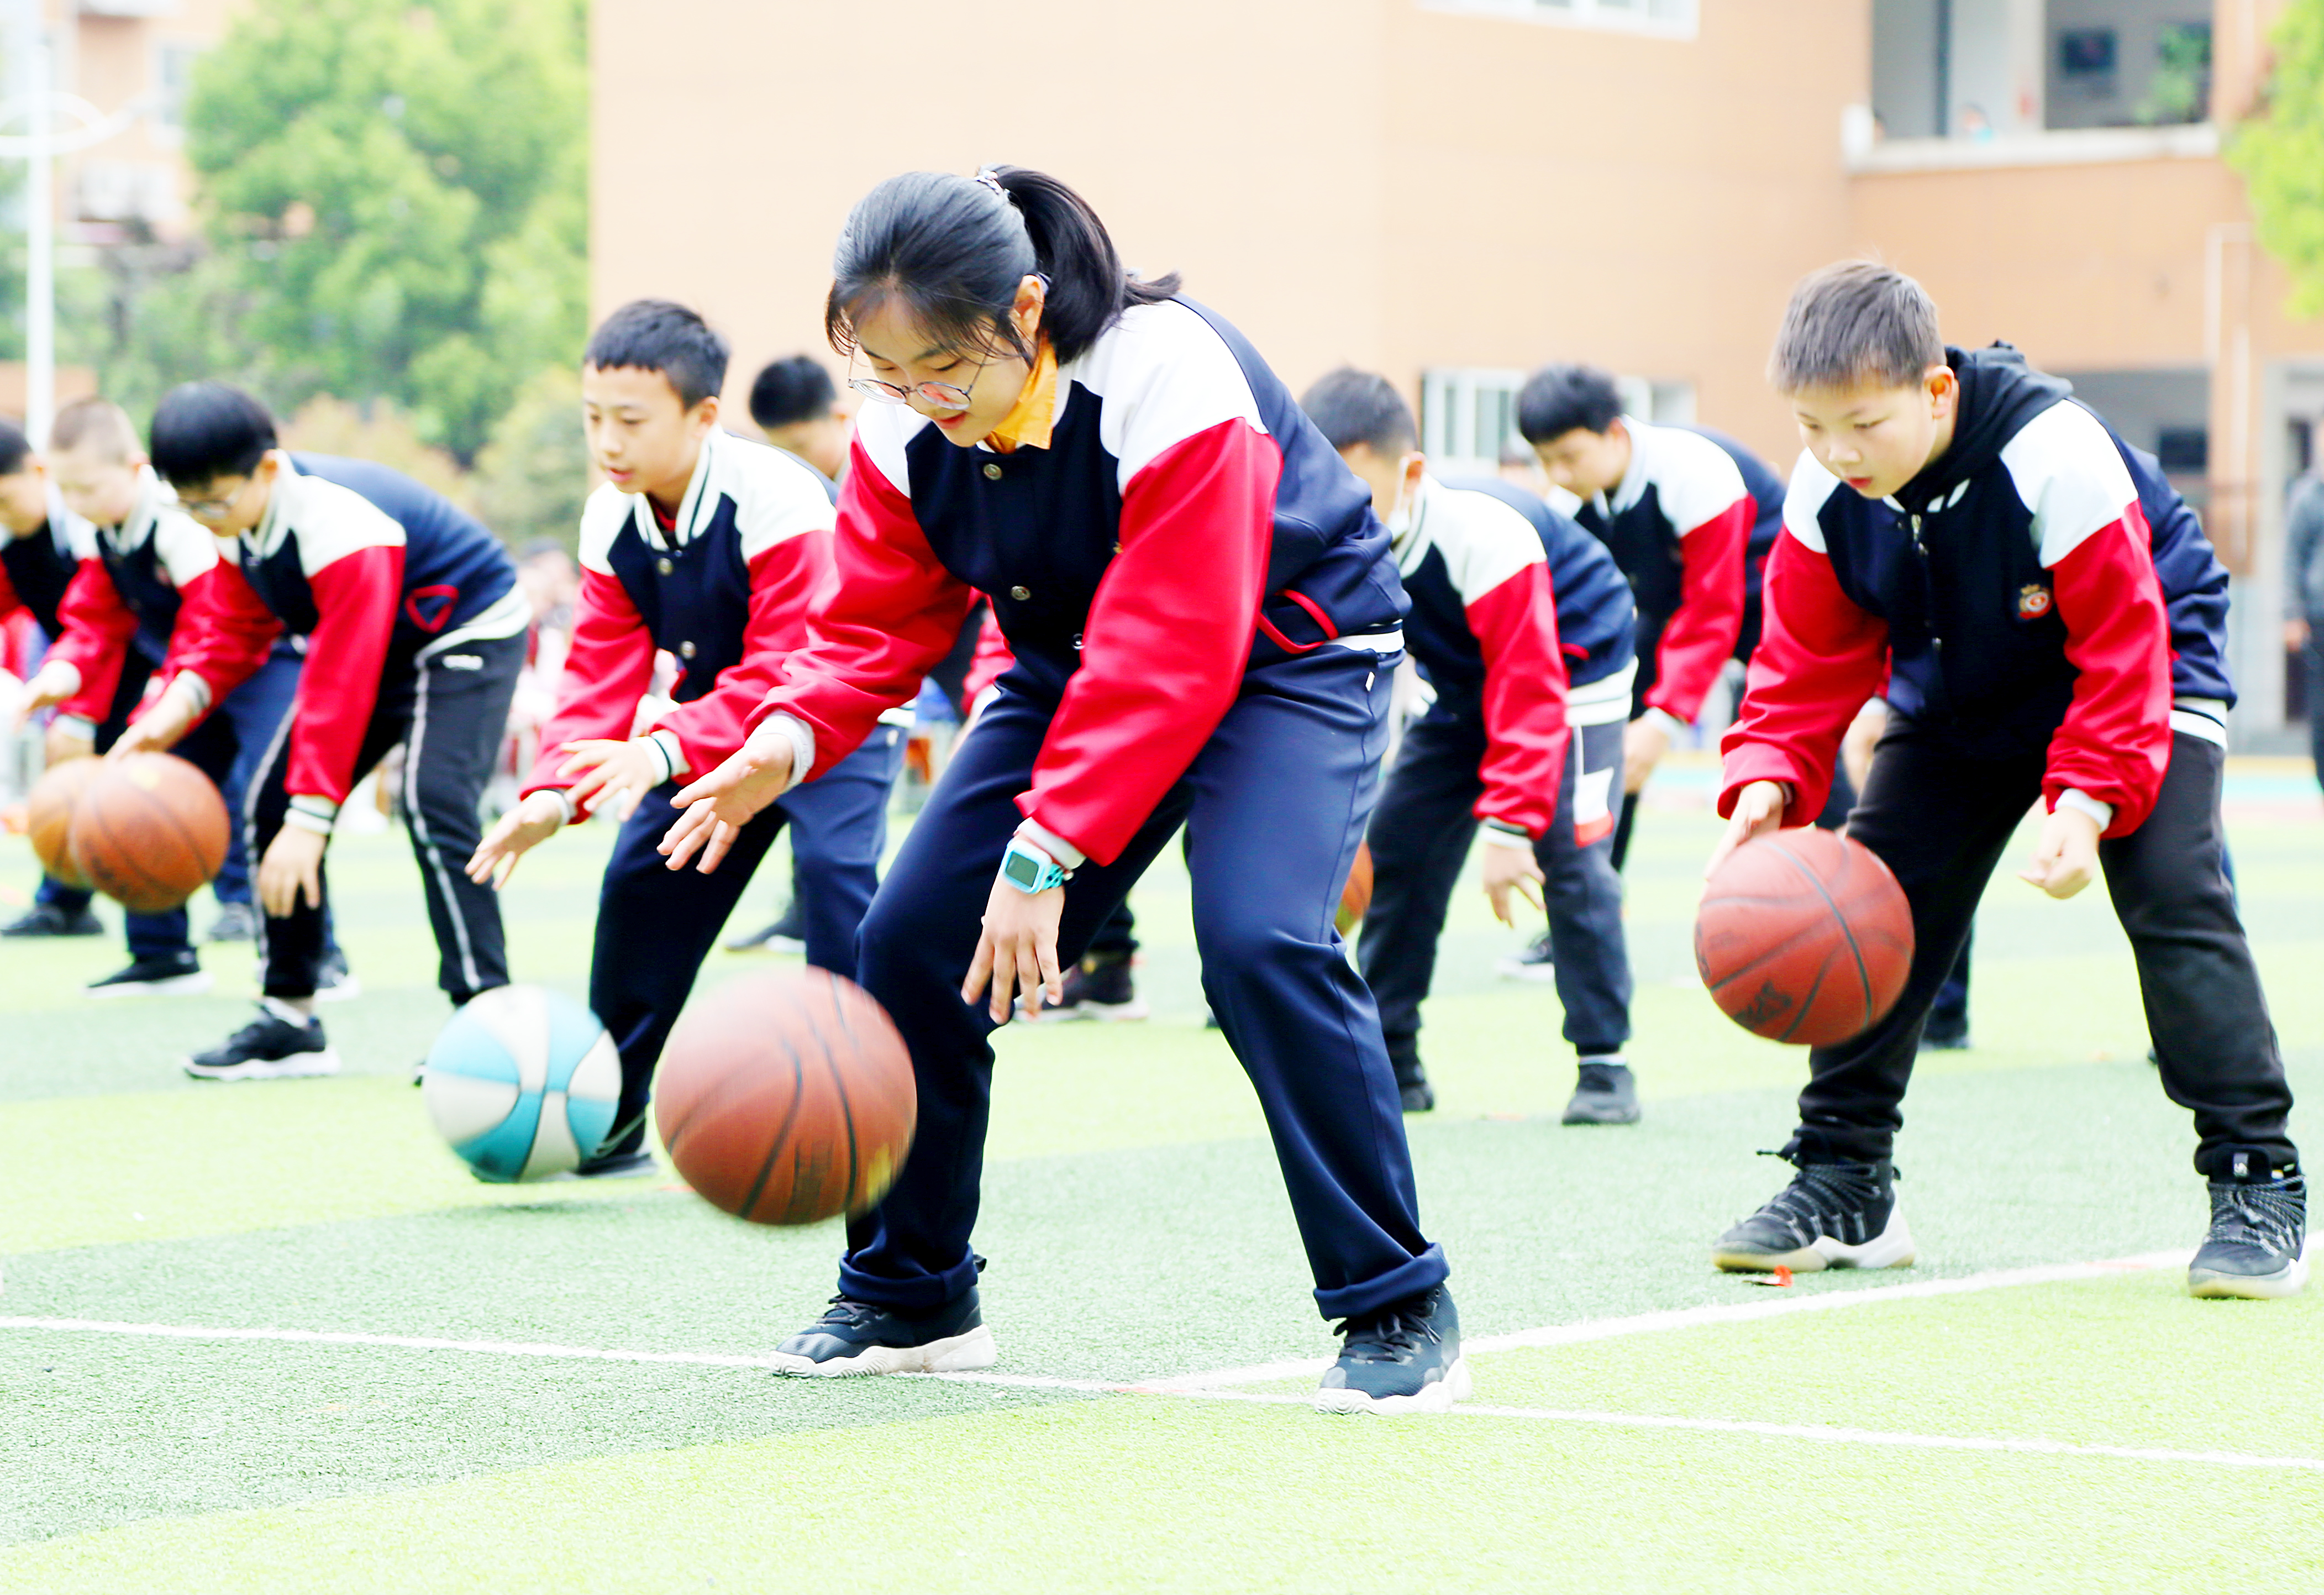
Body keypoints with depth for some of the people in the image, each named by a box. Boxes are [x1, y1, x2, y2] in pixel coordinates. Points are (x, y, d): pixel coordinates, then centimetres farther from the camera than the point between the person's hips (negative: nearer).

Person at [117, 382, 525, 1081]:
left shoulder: (340, 525, -35)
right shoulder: (239, 522, -8)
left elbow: (342, 682, -36)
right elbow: (233, 633, 0)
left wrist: (311, 819, -36)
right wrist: (180, 704, -22)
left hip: (469, 630, -9)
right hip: (381, 646, 9)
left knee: (433, 800, -28)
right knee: (274, 799, 2)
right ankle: (289, 1017, 9)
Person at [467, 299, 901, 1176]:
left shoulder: (777, 502, -32)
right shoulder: (610, 521, -10)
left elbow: (787, 671, -37)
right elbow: (602, 670, -10)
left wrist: (665, 752, -50)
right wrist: (553, 793, -27)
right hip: (715, 718, 7)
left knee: (835, 867, -27)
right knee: (643, 878, 2)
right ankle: (613, 1119, 15)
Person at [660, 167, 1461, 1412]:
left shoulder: (1175, 385, -34)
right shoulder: (904, 428, -15)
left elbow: (1168, 658, -35)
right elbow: (876, 623, -8)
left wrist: (1049, 853, -39)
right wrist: (786, 740, -30)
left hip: (1287, 652, -6)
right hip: (1078, 665, 7)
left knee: (1258, 939, -28)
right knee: (912, 936, -3)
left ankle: (1396, 1308, -16)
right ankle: (907, 1297, 16)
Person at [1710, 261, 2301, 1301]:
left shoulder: (2056, 460, -34)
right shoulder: (1825, 493, -19)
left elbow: (2124, 650, -30)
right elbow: (1810, 658, -12)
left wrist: (2088, 798, -39)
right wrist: (1767, 777, -30)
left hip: (2145, 675, -5)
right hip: (1955, 700, 5)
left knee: (2174, 894, -21)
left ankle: (2257, 1185, -14)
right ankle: (1842, 1187, 11)